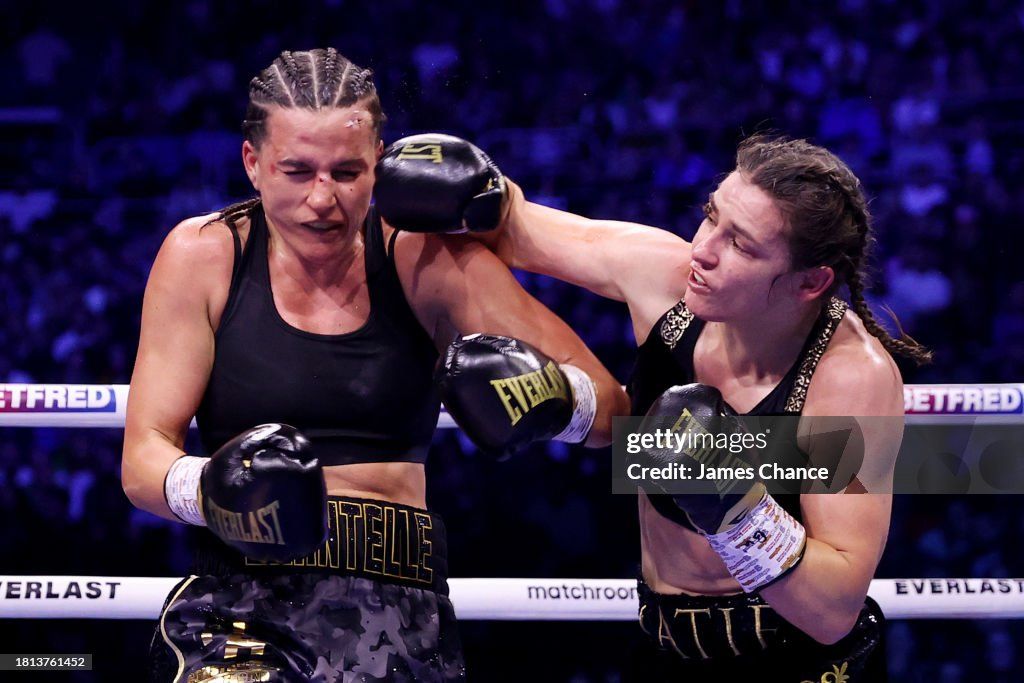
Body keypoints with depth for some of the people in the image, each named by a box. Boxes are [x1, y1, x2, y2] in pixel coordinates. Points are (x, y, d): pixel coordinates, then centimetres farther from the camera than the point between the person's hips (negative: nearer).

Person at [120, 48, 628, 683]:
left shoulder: (426, 260, 3)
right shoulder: (204, 255, 2)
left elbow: (610, 411, 3)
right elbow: (143, 457, 0)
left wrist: (549, 392, -20)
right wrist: (213, 490, -21)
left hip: (402, 619, 2)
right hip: (241, 603, -1)